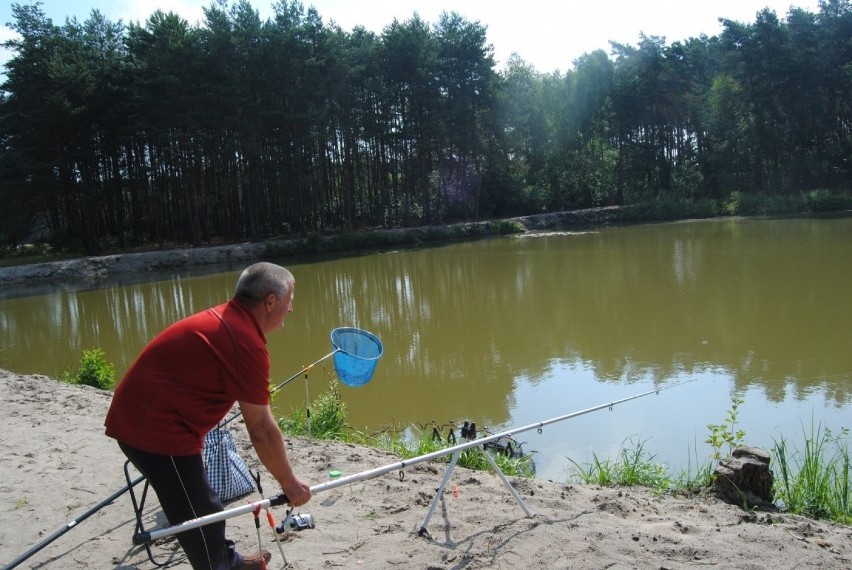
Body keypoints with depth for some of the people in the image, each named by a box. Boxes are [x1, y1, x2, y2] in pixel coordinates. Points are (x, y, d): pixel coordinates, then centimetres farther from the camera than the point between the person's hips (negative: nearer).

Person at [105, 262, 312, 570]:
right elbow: (261, 430, -16)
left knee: (204, 506, 25)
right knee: (199, 518, 4)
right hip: (156, 428, -10)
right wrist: (289, 483, -4)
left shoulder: (225, 319, 9)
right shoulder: (247, 341, -21)